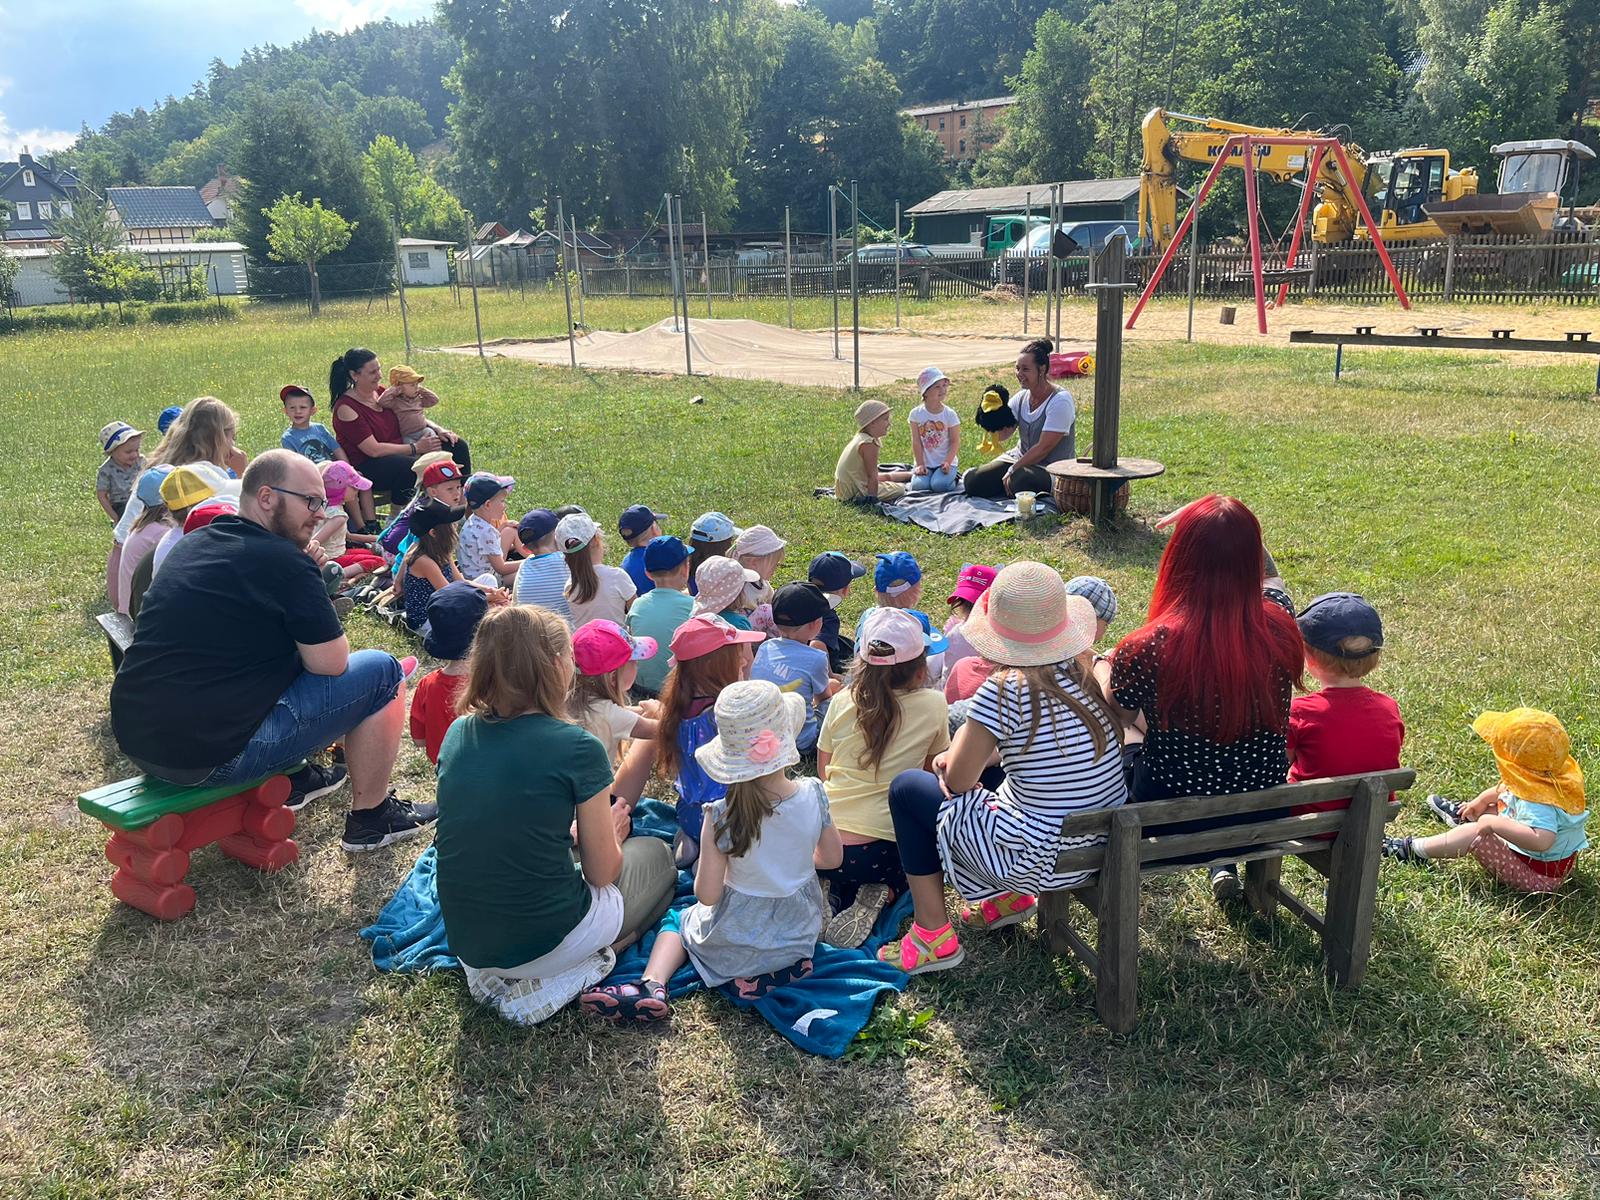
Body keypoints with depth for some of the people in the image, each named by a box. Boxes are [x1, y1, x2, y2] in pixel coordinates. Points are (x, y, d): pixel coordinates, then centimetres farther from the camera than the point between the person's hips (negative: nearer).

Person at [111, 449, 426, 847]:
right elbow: (332, 664, -9)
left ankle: (290, 779, 34)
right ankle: (370, 817, 14)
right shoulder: (287, 563, -14)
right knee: (381, 671, 1)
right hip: (209, 758, -9)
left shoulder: (193, 544, 12)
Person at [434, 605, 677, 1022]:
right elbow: (602, 873, -7)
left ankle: (493, 973, 9)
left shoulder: (458, 733, -1)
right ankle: (555, 981, 2)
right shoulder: (577, 748, -18)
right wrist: (611, 834, 15)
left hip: (464, 942, 6)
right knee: (654, 855, 21)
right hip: (545, 940, -5)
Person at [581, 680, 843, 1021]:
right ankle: (784, 967, 8)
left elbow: (707, 895, -18)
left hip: (733, 944, -3)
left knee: (678, 919, 26)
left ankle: (652, 984, 0)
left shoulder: (721, 818, -26)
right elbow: (832, 857, -2)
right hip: (799, 932, 3)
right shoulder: (813, 795, -19)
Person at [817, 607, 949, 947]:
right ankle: (884, 892, 0)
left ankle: (842, 891, 5)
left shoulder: (842, 702, 1)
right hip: (879, 851, -4)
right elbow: (932, 770, 12)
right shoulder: (933, 706, -4)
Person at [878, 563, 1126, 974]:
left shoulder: (1005, 691, -23)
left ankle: (934, 936, 16)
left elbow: (957, 781, -11)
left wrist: (962, 735, 9)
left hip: (1046, 860, -7)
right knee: (986, 775, 26)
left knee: (907, 789, 10)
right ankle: (1010, 897, 31)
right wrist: (963, 756, 7)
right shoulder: (1085, 672, -2)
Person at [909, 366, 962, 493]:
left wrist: (947, 462, -16)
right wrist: (920, 465, -8)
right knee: (918, 485, -23)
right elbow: (916, 442, -3)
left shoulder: (950, 414, -5)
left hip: (945, 462, -1)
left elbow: (955, 442, -4)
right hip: (925, 463, 1)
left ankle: (953, 476, 8)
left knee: (939, 485, -26)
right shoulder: (916, 414, -3)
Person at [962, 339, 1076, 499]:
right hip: (1020, 459, 6)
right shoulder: (1021, 397, 5)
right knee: (972, 481, -13)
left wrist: (1013, 470, -17)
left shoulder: (1060, 401, -16)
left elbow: (1043, 448, -19)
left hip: (1052, 469, -6)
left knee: (1021, 479, -38)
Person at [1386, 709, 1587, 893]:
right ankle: (1463, 816, 52)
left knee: (1475, 834, -19)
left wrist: (1496, 824, -43)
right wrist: (1482, 799, 16)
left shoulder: (1539, 802, -37)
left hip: (1538, 876, -10)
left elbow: (1541, 841, -52)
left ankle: (1412, 850, -3)